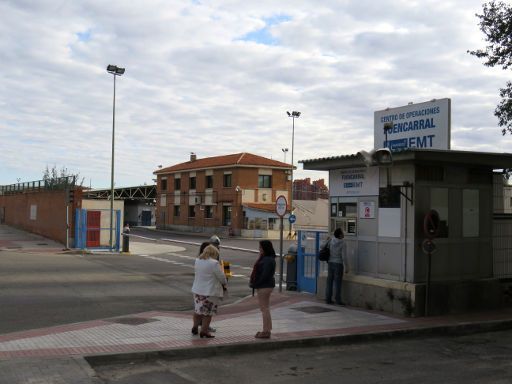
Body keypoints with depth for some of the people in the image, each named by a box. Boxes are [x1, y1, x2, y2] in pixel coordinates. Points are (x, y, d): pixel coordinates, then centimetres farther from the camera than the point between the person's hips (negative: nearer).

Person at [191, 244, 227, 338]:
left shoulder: (197, 261, 3)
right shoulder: (214, 263, -19)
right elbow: (221, 276, -12)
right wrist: (225, 284, 9)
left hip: (197, 290, 7)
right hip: (210, 291, -7)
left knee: (198, 310, 20)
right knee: (208, 311, 4)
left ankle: (195, 328, 30)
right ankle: (204, 331, 7)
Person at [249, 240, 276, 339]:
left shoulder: (268, 260, -19)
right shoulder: (264, 258, 15)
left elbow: (265, 275, -23)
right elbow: (259, 272, 16)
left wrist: (256, 284, -17)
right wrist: (254, 283, 7)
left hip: (264, 286, -11)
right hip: (263, 286, 11)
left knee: (264, 308, -5)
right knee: (265, 308, 16)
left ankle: (266, 332, 0)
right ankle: (267, 330, 24)